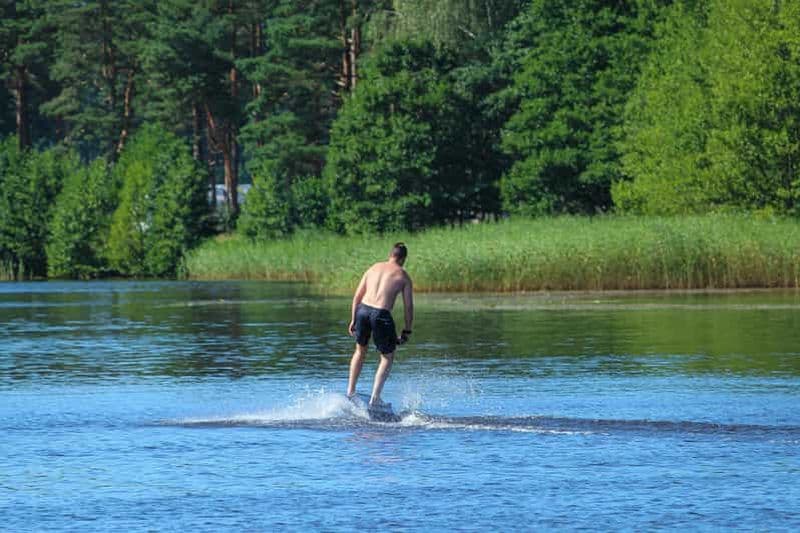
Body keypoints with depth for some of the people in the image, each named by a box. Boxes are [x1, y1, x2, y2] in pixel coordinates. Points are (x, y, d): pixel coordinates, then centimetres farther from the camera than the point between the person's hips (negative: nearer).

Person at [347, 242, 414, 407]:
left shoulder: (373, 268, 18)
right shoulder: (403, 276, 7)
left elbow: (357, 296, 15)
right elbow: (408, 307, 6)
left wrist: (353, 320, 19)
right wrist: (406, 331, 14)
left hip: (363, 309, 4)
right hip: (381, 314, -4)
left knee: (360, 351, 27)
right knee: (387, 357, 14)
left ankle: (350, 392, 25)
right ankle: (375, 398, 5)